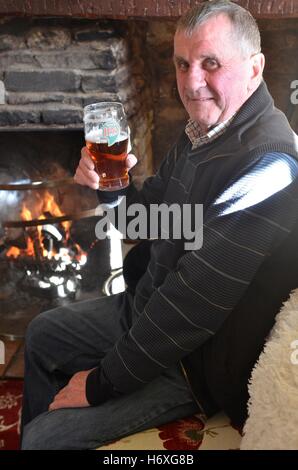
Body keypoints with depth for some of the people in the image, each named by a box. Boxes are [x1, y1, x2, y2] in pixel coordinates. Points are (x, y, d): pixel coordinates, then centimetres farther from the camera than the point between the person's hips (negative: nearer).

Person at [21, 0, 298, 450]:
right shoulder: (199, 133, 2)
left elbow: (196, 300, -30)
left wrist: (102, 383, -21)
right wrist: (111, 184, -11)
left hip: (196, 361, -9)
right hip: (146, 308, 9)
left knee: (45, 437, -10)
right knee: (43, 334, 22)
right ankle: (35, 431, 42)